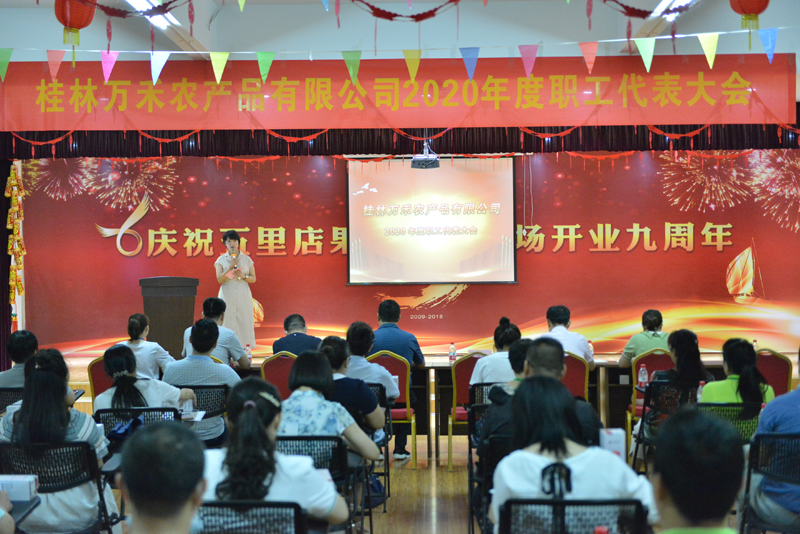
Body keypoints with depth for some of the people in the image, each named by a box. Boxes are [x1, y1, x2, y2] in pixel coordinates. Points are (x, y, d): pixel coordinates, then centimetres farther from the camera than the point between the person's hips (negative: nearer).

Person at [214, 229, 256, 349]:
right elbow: (219, 279, -3)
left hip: (243, 297, 1)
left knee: (244, 322, -4)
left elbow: (253, 279, 9)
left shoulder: (246, 259, 9)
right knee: (228, 323, -6)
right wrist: (230, 267, -14)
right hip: (227, 296, -1)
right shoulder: (221, 260, 6)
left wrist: (244, 276, -10)